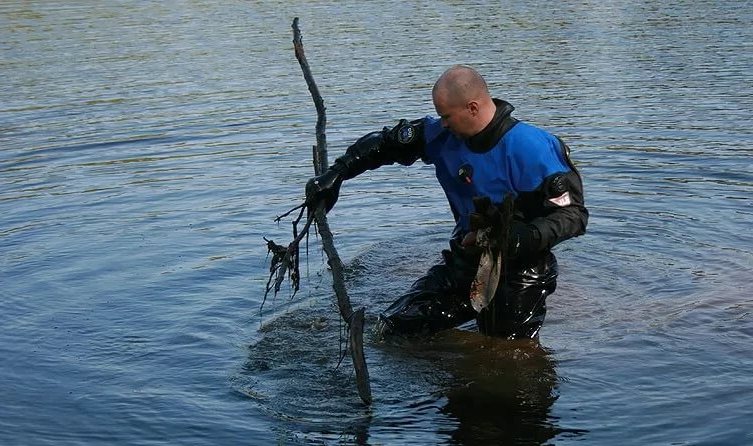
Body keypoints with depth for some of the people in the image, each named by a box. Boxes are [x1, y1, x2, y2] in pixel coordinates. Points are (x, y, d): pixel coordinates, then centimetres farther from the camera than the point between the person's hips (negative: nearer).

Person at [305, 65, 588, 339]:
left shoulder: (528, 149, -24)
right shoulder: (444, 135, -5)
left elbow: (573, 214, -22)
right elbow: (387, 142, 8)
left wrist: (521, 239, -36)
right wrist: (336, 173, -1)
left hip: (518, 269, -6)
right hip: (465, 259, 6)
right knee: (392, 329, 4)